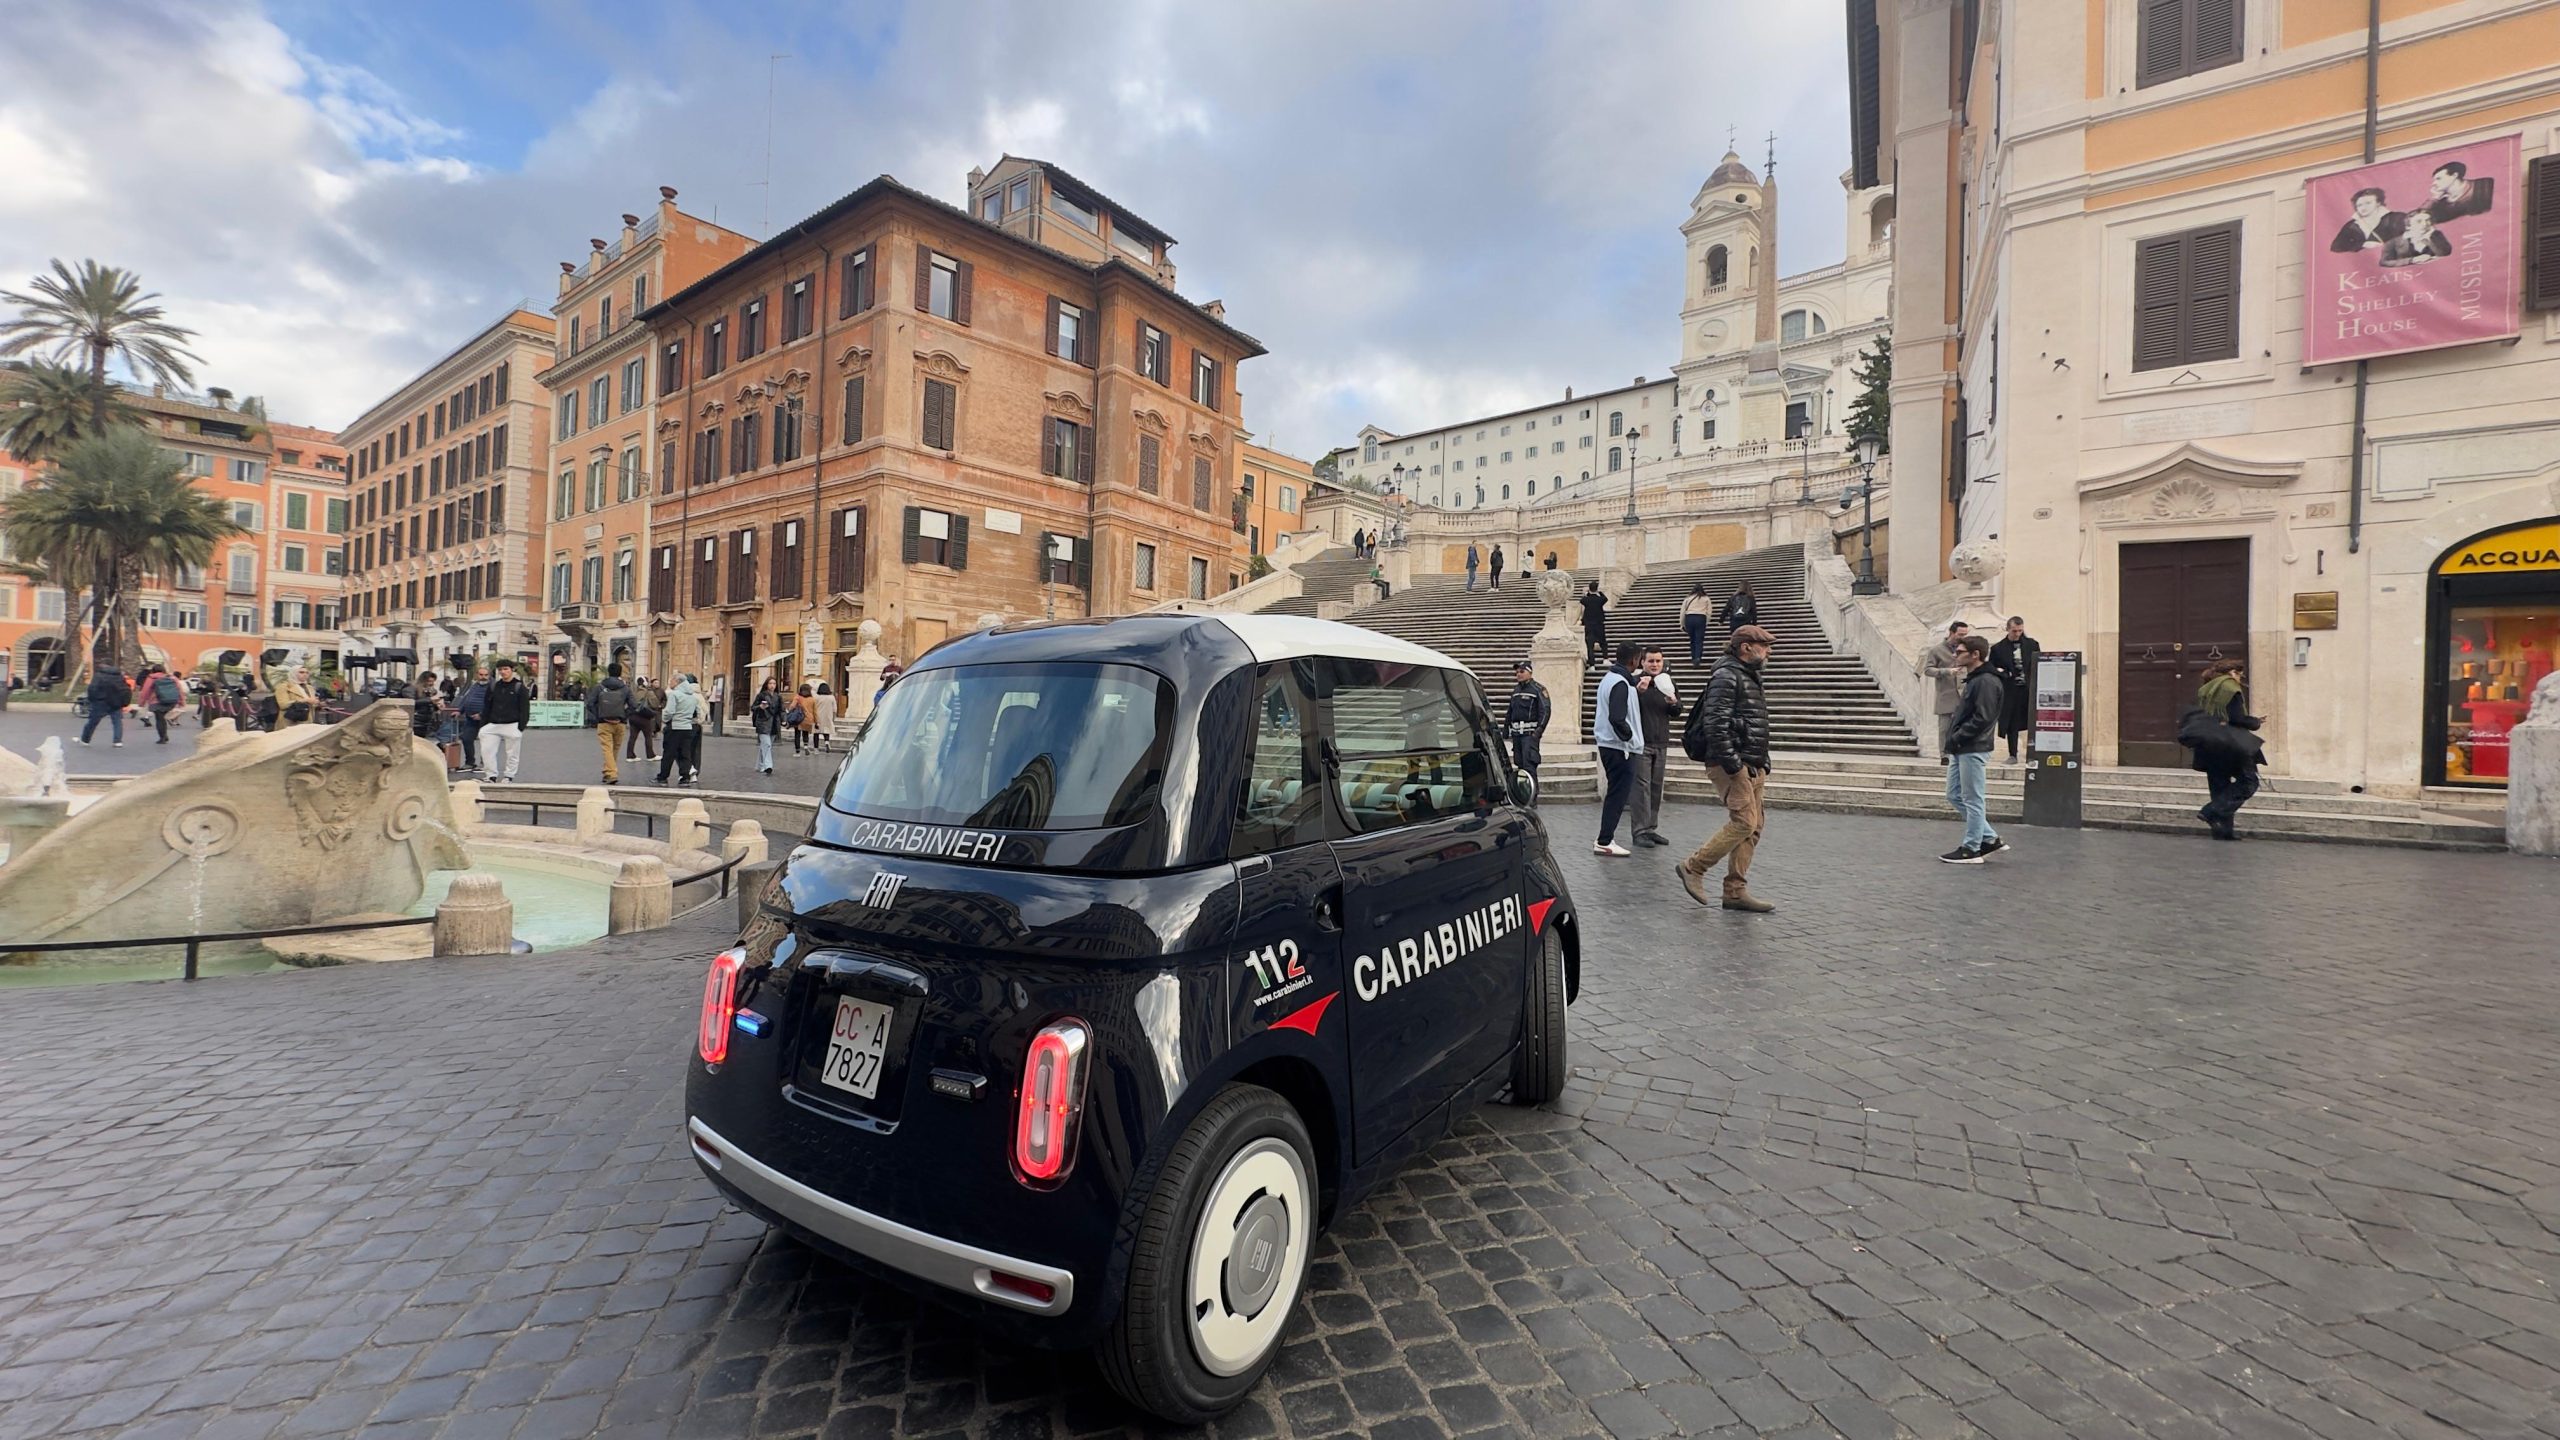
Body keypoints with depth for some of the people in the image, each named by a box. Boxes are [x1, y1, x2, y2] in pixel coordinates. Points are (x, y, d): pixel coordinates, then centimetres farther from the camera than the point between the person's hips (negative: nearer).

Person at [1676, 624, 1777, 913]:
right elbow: (1715, 723, -20)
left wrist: (1763, 762, 18)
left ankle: (1735, 891, 11)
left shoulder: (1749, 677, 22)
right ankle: (1693, 867, -2)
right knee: (1744, 822, -15)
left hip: (1752, 766, 10)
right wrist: (1731, 763, -22)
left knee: (1754, 826, 7)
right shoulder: (1726, 675, -10)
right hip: (1732, 765, -10)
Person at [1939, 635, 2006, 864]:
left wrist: (1955, 739, -17)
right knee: (1954, 796, 14)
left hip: (1974, 750, -10)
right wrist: (1952, 740, 8)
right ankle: (1990, 838, 22)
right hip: (1960, 750, 10)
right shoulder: (1972, 680, 16)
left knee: (1972, 800, -1)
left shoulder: (1986, 682, -14)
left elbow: (1982, 719, -21)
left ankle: (1971, 849, 7)